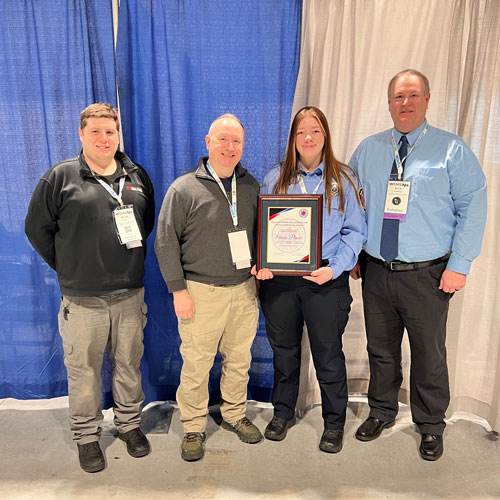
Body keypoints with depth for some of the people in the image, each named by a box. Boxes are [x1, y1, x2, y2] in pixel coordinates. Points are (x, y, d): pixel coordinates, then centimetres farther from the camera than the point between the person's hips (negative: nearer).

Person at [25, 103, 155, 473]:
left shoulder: (136, 176, 7)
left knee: (129, 365, 15)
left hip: (130, 294, 3)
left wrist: (130, 259, 10)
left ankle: (130, 424, 35)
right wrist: (68, 269, 3)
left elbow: (148, 221, 17)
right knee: (84, 370, 10)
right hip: (82, 300, -2)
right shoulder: (61, 177, -3)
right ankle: (87, 436, 29)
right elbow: (37, 228, 2)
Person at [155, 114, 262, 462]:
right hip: (201, 290, -4)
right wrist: (178, 290, -9)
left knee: (239, 359, 15)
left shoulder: (251, 185, 8)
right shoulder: (184, 188, -6)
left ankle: (235, 414, 37)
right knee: (196, 364, 5)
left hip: (245, 288, 4)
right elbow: (166, 243, -6)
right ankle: (193, 428, 25)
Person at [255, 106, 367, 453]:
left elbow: (356, 231, -1)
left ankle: (335, 423, 31)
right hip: (279, 280, 2)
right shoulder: (275, 178, 7)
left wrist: (335, 268, -15)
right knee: (284, 350, 16)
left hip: (326, 283, -2)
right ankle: (283, 413, 38)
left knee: (328, 355, 9)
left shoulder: (344, 179, 2)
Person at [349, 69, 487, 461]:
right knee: (381, 349, 17)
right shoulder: (367, 150, 7)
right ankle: (382, 412, 39)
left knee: (429, 354, 11)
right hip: (376, 271, 3)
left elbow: (473, 207, -6)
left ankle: (431, 425, 34)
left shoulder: (452, 150, -2)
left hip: (428, 275, -2)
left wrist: (459, 265, -12)